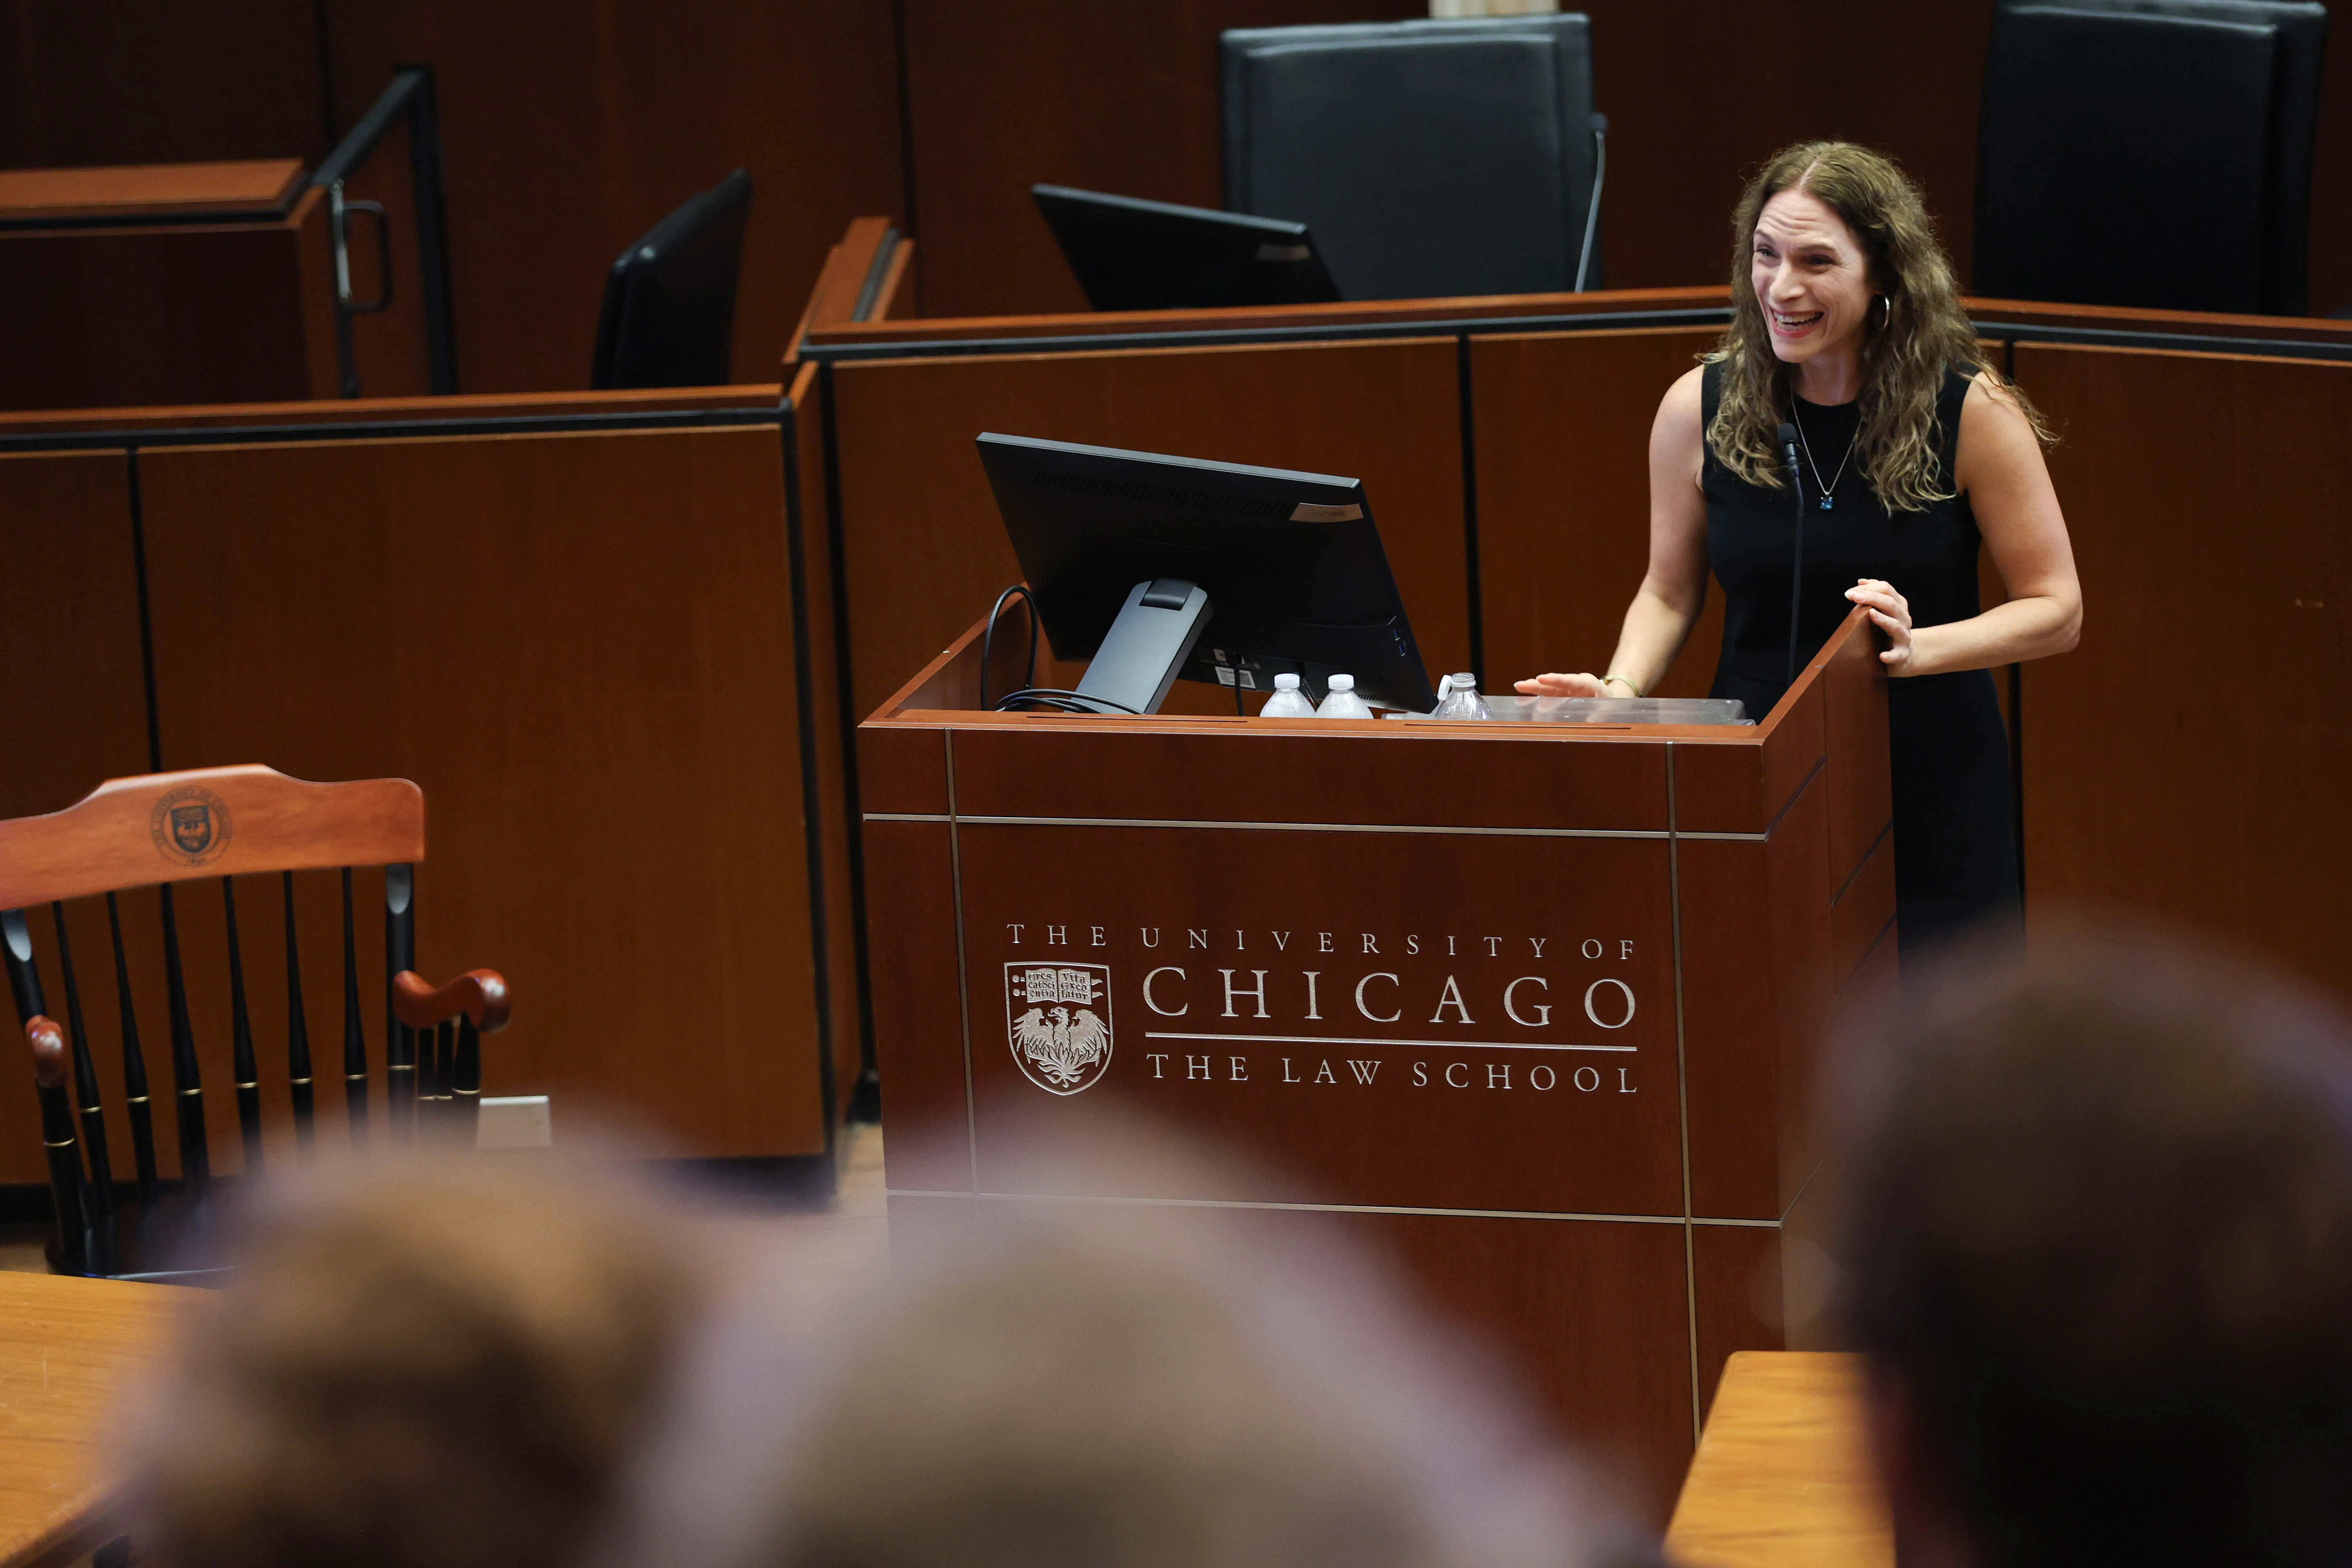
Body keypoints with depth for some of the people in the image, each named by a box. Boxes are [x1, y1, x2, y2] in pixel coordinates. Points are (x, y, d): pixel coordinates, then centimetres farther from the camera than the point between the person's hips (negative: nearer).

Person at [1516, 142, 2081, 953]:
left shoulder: (1972, 413, -9)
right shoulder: (1701, 409, -2)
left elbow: (2056, 610, -4)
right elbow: (1669, 593, 10)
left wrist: (1917, 649, -20)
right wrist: (1620, 689, -10)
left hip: (1931, 797, -1)